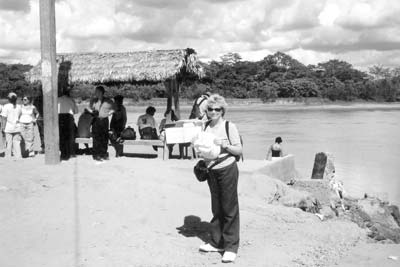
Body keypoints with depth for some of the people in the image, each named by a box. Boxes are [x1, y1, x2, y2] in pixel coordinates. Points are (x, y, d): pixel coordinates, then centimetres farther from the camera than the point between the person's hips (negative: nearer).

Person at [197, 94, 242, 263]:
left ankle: (231, 246, 6)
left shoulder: (229, 126, -7)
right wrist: (200, 151, -3)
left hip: (227, 169, -5)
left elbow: (239, 151, -6)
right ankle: (217, 242, 23)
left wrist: (224, 144, -19)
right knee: (216, 208, 12)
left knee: (229, 208, -1)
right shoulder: (205, 127, 8)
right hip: (212, 171, 5)